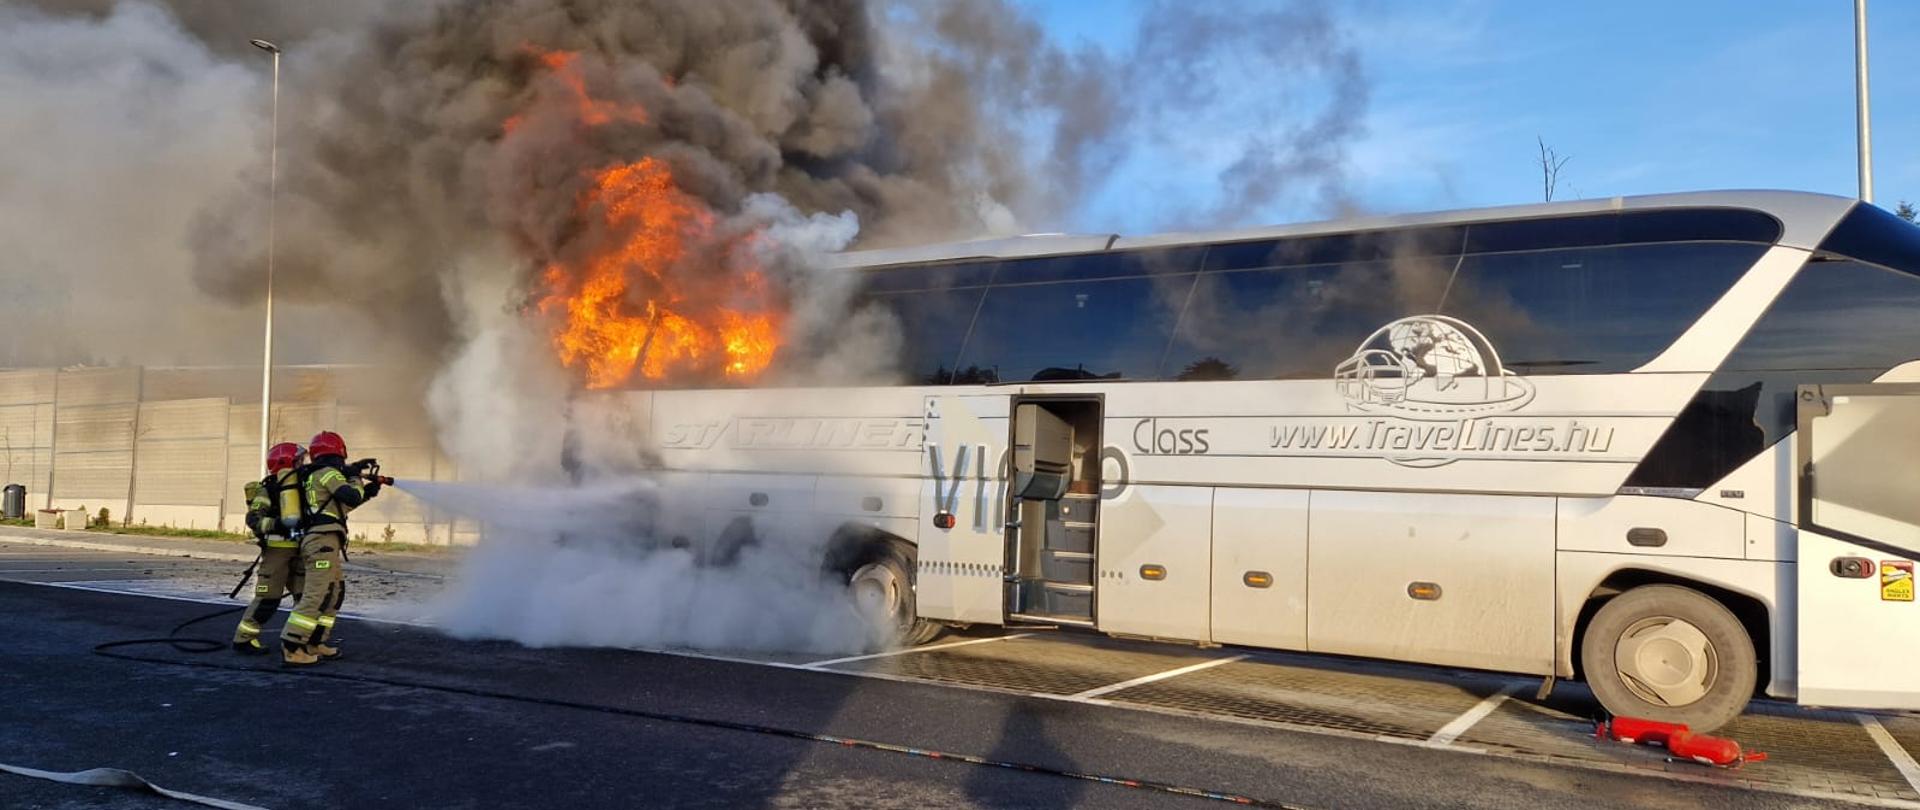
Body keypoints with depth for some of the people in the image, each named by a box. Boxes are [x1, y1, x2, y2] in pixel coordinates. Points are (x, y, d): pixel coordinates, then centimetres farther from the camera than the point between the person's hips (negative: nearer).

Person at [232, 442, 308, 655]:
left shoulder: (300, 481, 16)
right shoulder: (267, 489, -7)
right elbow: (253, 518, -16)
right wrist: (275, 524, -33)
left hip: (298, 550, 7)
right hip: (276, 548, -7)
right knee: (268, 597, -7)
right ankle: (243, 639, 6)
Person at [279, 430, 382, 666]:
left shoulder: (314, 477, 24)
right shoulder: (328, 473, -5)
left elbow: (342, 504, 31)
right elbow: (351, 497, -16)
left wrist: (367, 491, 27)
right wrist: (355, 478, 1)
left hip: (314, 540, 10)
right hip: (324, 540, -10)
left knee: (336, 592, 17)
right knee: (317, 596, -13)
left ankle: (315, 644, 18)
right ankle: (291, 649, -16)